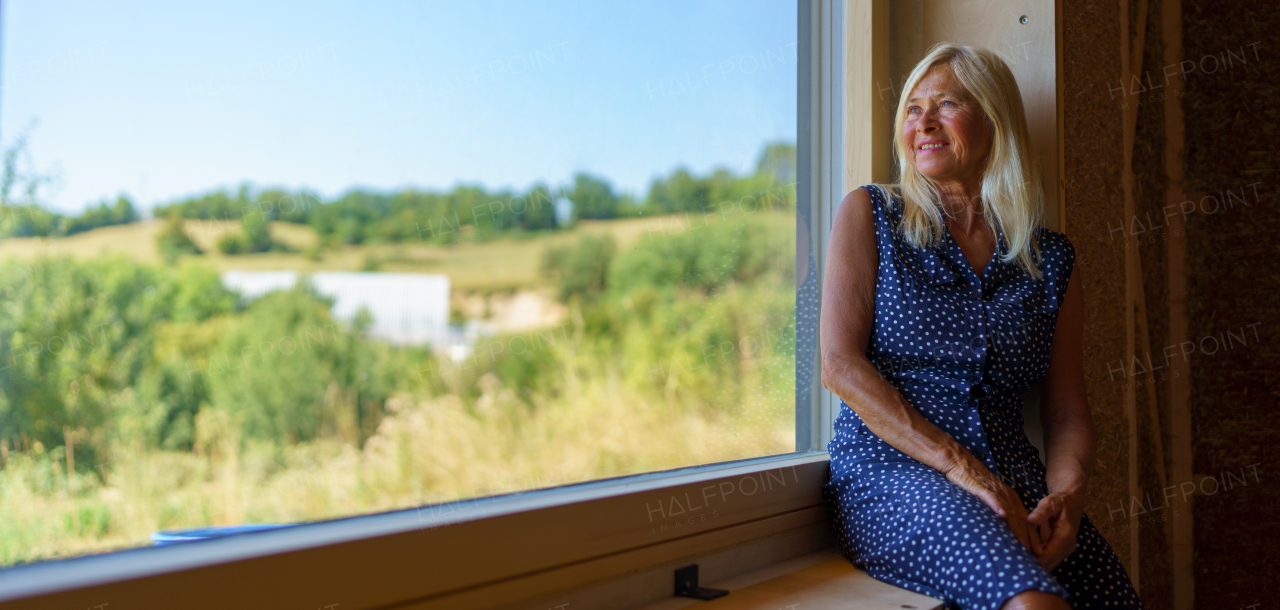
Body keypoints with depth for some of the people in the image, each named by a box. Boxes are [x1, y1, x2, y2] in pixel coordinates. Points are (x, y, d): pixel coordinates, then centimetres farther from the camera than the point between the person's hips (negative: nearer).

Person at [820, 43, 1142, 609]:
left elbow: (1067, 413, 14)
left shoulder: (1052, 258, 14)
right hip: (888, 470, -3)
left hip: (1013, 481, 4)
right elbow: (840, 365, -4)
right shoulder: (868, 215, 7)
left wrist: (1068, 491, -9)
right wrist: (963, 469, -13)